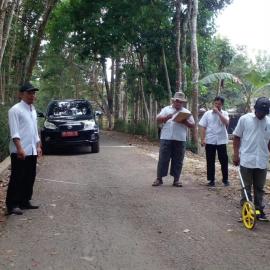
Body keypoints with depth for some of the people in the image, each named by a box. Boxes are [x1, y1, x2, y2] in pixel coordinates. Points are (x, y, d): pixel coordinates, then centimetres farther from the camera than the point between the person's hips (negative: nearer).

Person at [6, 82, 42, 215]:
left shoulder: (33, 110, 16)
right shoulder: (15, 110, -9)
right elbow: (14, 132, -16)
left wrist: (38, 146, 17)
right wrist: (19, 148, -23)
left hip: (32, 151, 8)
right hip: (20, 151, -8)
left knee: (30, 178, 12)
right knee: (17, 178, -4)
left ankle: (25, 201, 22)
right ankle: (12, 205, 2)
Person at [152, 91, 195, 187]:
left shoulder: (186, 112, 14)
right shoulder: (166, 109, 11)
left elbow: (192, 125, 8)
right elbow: (158, 119, 1)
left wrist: (184, 122, -12)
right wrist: (167, 117, -17)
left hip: (180, 139, 1)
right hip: (166, 138, -1)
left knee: (178, 160, 5)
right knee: (163, 159, 0)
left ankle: (176, 179, 12)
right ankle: (159, 178, 5)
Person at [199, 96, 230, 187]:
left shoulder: (224, 113, 4)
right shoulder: (207, 113, 3)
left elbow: (226, 123, -16)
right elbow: (203, 127, 1)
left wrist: (218, 112, -14)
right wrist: (202, 139, -7)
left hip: (221, 141, 0)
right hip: (210, 141, 0)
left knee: (224, 161, 5)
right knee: (210, 161, 4)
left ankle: (225, 179, 19)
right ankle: (211, 180, 13)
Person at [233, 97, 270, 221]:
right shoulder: (244, 119, -3)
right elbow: (236, 137, 1)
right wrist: (236, 154, -5)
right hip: (246, 160, -2)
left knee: (259, 188, 11)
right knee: (246, 187, 5)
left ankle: (259, 211, 20)